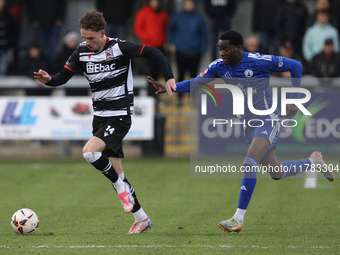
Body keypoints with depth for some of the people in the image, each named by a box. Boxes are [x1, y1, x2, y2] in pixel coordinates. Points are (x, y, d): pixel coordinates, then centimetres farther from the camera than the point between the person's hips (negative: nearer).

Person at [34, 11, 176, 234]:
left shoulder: (119, 48, -14)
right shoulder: (82, 52, 2)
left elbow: (153, 53, -10)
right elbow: (64, 77, 5)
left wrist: (169, 77, -19)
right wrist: (49, 80, -16)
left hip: (120, 116, -7)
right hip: (100, 117, 7)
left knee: (89, 151, -26)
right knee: (116, 172, 7)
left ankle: (121, 186, -5)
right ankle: (141, 218, 18)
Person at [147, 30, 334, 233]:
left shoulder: (259, 62, -18)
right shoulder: (219, 67, -2)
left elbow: (295, 66, -10)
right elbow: (195, 83, -2)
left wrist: (294, 100, -9)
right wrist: (168, 88, -18)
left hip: (269, 121, -7)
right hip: (249, 125, 7)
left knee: (249, 164, -26)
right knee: (277, 174, 16)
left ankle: (239, 218, -21)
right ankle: (314, 161, 45)